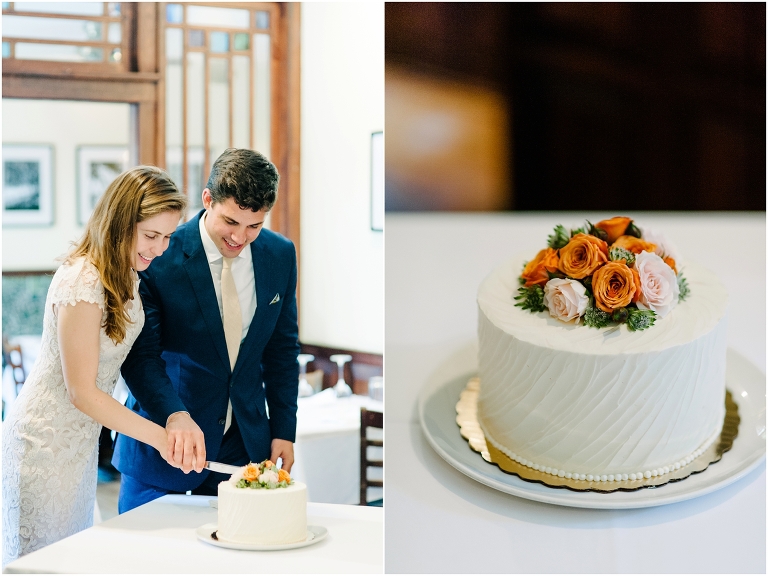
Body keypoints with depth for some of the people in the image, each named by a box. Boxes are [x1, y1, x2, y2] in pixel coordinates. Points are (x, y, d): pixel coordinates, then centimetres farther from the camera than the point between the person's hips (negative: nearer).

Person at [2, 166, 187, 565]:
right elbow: (82, 392, -22)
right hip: (45, 443, -9)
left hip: (81, 439, 9)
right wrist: (159, 436, -22)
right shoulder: (82, 284, -25)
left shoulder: (126, 274, 3)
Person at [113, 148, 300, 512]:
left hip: (246, 440, 3)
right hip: (163, 440, -3)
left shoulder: (280, 255, -1)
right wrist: (174, 415, -33)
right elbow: (140, 357, -17)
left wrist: (283, 429, 4)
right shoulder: (159, 256, -16)